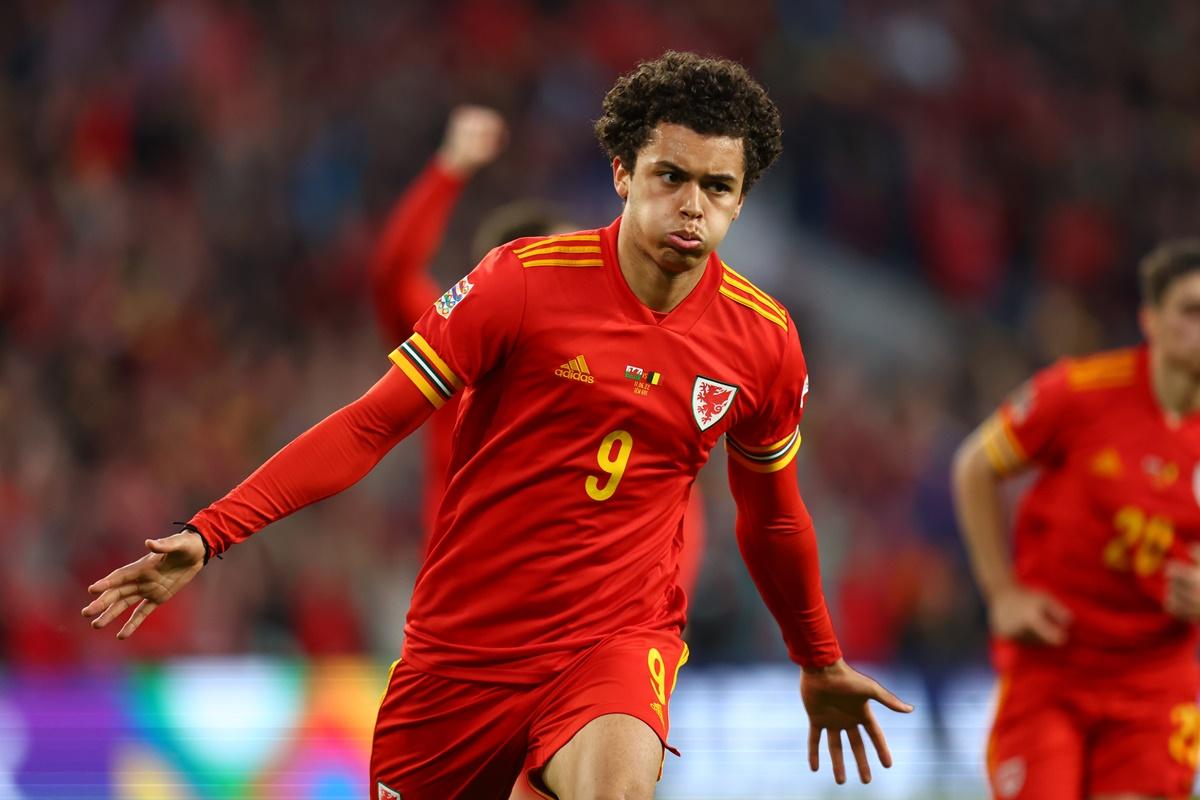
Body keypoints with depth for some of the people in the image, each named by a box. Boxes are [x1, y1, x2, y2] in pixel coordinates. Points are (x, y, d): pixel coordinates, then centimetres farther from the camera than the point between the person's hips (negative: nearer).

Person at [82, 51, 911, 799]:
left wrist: (820, 663, 30)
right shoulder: (524, 280, -10)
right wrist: (209, 535, -16)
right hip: (462, 640, 1)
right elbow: (369, 426, -7)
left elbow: (772, 515, 17)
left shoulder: (765, 342, -2)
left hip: (617, 641, 0)